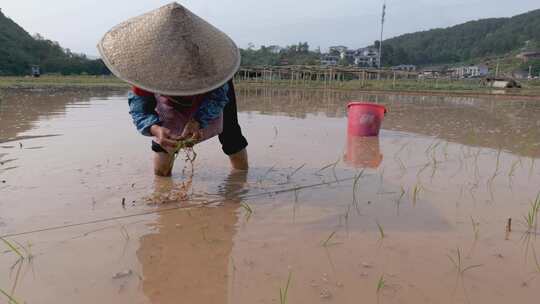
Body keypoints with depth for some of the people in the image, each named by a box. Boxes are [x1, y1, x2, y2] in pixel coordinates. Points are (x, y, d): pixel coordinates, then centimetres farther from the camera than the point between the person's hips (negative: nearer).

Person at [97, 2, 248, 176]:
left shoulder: (209, 57, -41)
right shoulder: (147, 61, -37)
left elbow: (218, 96, -30)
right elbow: (139, 104, -35)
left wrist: (198, 121, -50)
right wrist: (155, 128, -58)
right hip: (171, 105, 2)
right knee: (160, 171, -5)